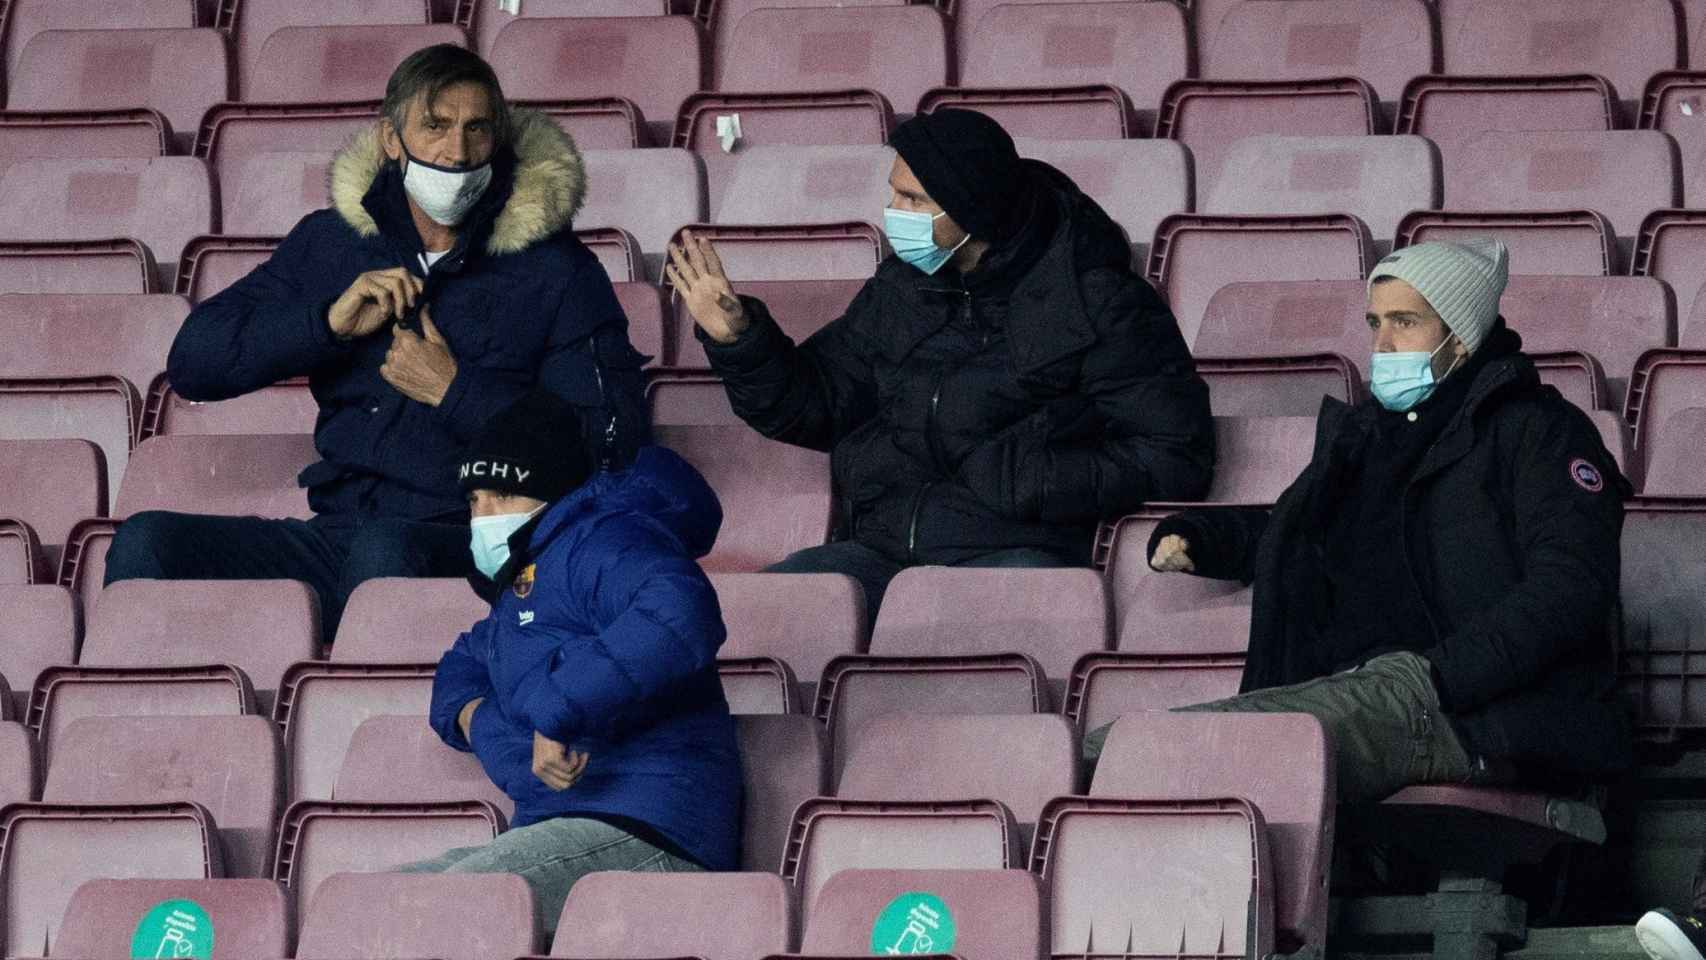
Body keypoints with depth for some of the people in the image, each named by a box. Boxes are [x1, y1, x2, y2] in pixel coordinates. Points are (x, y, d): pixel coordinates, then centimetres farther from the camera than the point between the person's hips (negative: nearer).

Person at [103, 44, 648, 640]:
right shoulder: (328, 243, 17)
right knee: (146, 542, -19)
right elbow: (192, 364, 11)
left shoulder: (554, 270, 5)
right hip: (335, 535, 4)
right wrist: (329, 320, -3)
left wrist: (454, 392, -7)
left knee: (385, 548, -40)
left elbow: (612, 441, -5)